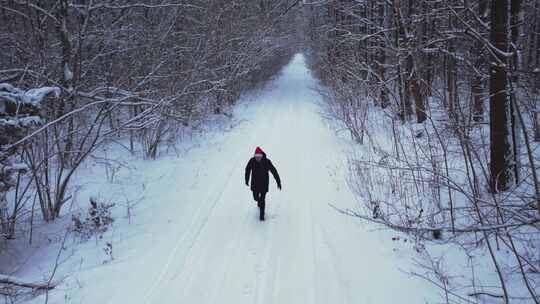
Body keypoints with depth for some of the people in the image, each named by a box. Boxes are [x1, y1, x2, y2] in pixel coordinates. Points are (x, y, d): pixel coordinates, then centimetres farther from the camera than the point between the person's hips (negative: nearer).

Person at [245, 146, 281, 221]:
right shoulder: (252, 161, -18)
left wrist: (278, 182, -11)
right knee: (256, 198, 16)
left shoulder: (267, 162, -22)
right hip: (255, 184, 2)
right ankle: (259, 201, 54)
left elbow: (274, 171, -13)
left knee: (262, 199, -3)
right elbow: (247, 170, 1)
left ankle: (262, 215, 14)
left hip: (264, 184, -2)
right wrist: (247, 180, 11)